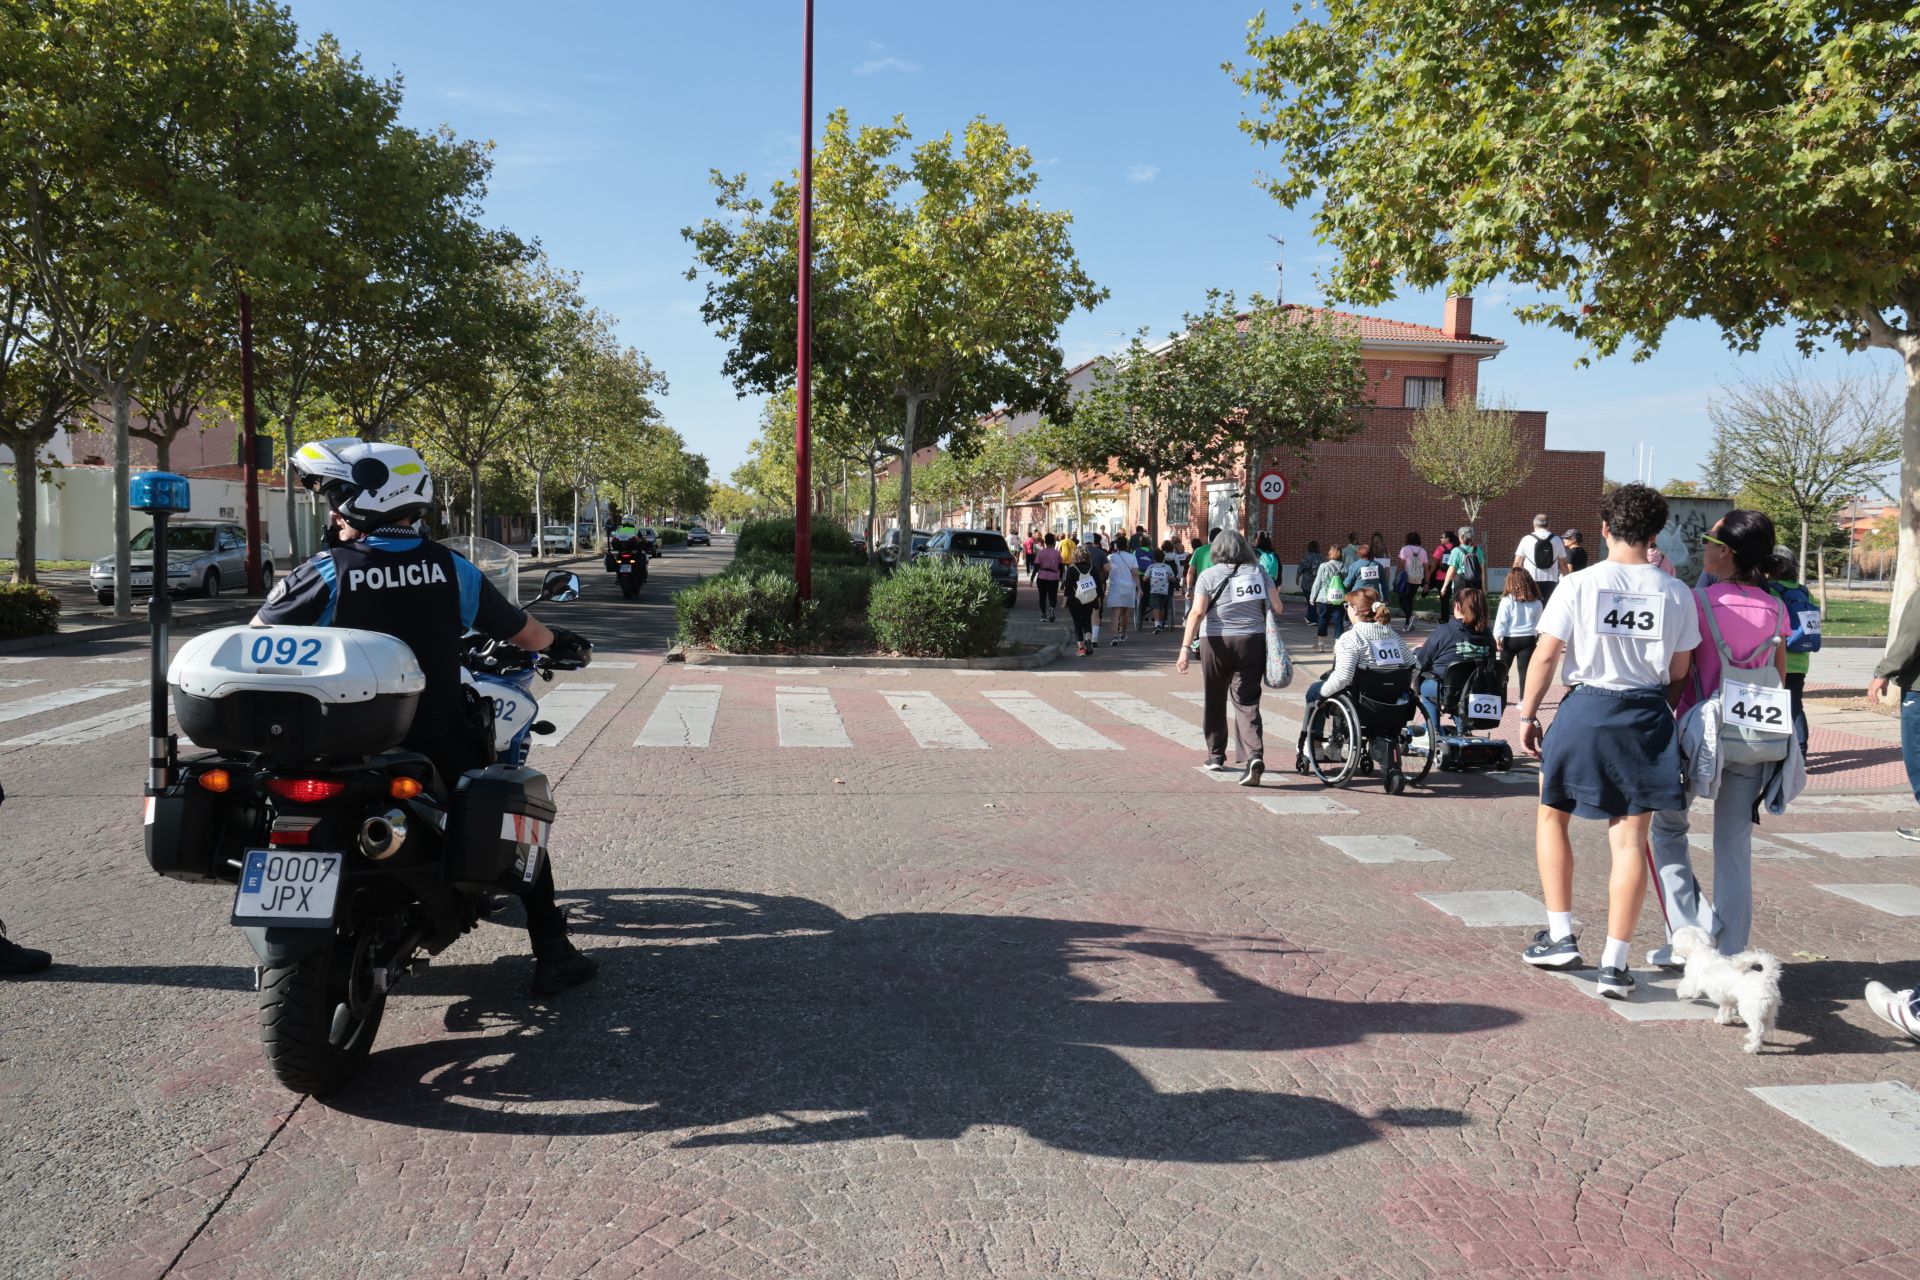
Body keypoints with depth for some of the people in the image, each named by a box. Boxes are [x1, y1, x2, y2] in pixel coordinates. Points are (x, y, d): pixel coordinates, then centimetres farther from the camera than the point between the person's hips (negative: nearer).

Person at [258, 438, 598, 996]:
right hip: (444, 751, 1)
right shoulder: (452, 569, -2)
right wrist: (558, 639, 31)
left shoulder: (323, 575, -9)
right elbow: (524, 633, 9)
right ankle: (552, 955, 17)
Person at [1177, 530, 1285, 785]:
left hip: (1217, 642, -1)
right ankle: (1255, 755, -19)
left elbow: (1197, 612, -11)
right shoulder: (1259, 572, 6)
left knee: (1215, 701, 15)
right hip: (1252, 641, 1)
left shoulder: (1209, 575, -1)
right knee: (1247, 702, 0)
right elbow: (1277, 607, 3)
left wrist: (1185, 647, -15)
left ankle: (1216, 756, 25)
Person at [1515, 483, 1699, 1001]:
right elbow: (1679, 671, 6)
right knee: (1630, 839, 5)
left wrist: (1527, 713, 5)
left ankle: (1561, 936, 19)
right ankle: (1614, 962, 6)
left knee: (1551, 816, 18)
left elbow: (1545, 656, -5)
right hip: (1648, 717, 2)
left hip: (1586, 709, -2)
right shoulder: (1675, 592, 0)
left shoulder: (1579, 585, -7)